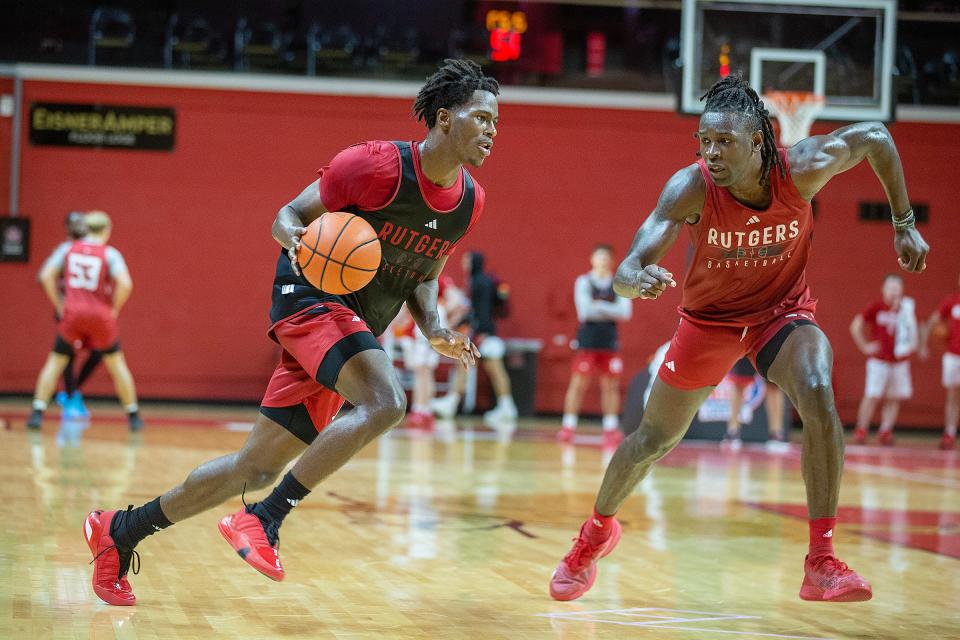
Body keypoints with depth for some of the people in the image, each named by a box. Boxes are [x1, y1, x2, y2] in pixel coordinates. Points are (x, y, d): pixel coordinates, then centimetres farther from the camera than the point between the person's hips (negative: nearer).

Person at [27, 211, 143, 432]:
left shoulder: (68, 249, 6)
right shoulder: (110, 254, -1)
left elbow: (46, 276, -2)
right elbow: (125, 284, -15)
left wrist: (59, 305, 6)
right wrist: (115, 309, -1)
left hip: (72, 314, 1)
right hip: (101, 315, -1)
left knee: (55, 362, 10)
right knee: (116, 363, 15)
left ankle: (38, 412, -2)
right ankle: (133, 415, 18)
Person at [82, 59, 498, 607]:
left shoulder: (471, 201, 5)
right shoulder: (379, 165, -16)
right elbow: (288, 216, -7)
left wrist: (434, 329, 0)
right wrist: (298, 240, -30)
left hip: (356, 329, 7)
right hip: (313, 297, -7)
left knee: (258, 467, 5)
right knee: (385, 402, -32)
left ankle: (120, 531, 19)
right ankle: (264, 520, -22)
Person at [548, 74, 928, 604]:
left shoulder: (802, 169, -27)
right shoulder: (691, 188, -30)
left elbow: (875, 138, -6)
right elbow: (624, 276, -36)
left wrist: (904, 225, -2)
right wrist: (640, 278, -60)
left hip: (783, 311, 0)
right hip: (709, 317, 0)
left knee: (817, 397, -30)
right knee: (653, 439, 11)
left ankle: (821, 564, -25)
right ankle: (598, 531, 42)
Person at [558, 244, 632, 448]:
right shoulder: (583, 282, 0)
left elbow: (625, 312, -6)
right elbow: (585, 311, -12)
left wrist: (599, 306, -14)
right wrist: (611, 311, -9)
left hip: (610, 340, 3)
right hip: (587, 339, -3)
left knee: (611, 385, 4)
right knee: (578, 383, -4)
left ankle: (611, 428, 11)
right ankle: (568, 427, 1)